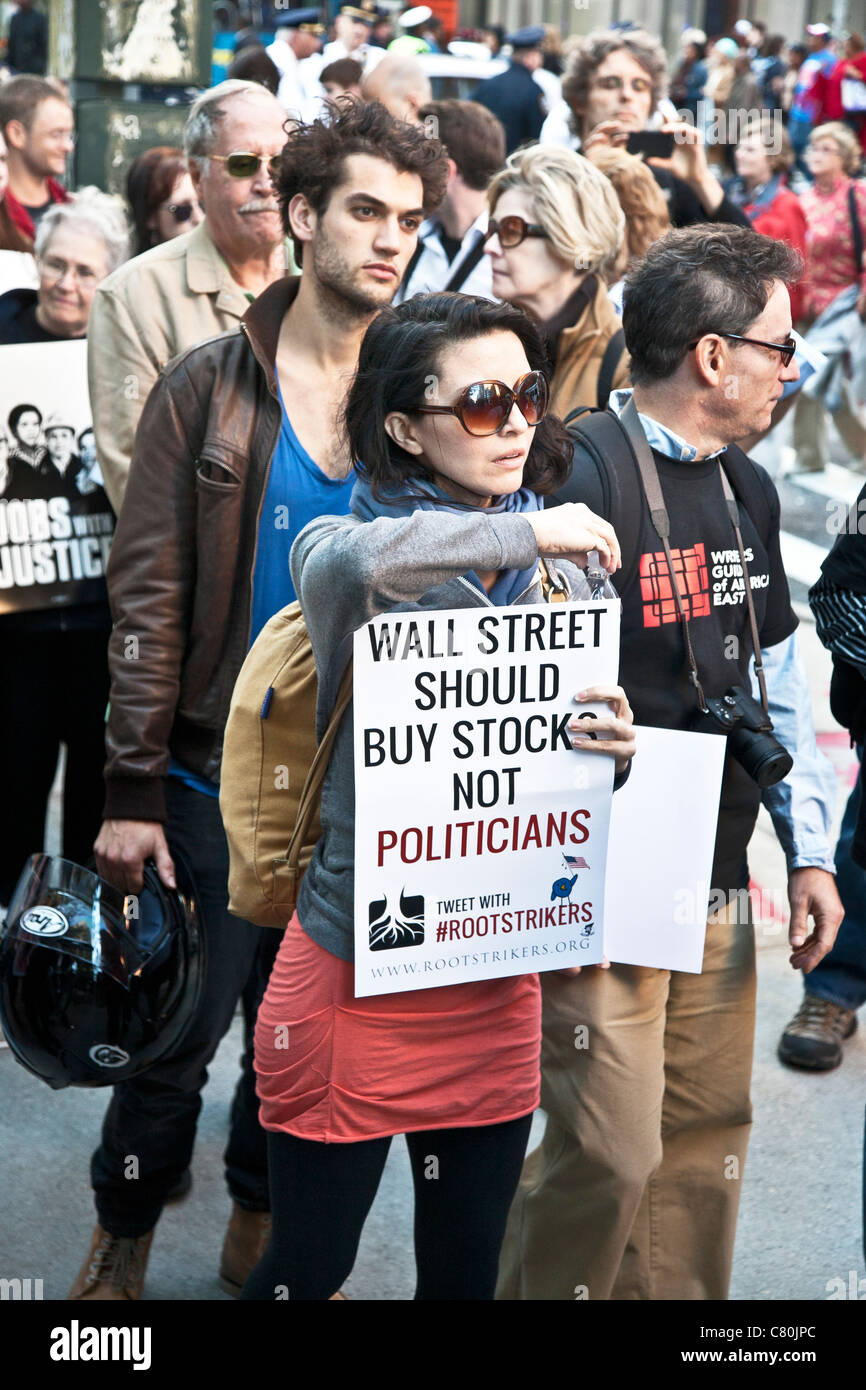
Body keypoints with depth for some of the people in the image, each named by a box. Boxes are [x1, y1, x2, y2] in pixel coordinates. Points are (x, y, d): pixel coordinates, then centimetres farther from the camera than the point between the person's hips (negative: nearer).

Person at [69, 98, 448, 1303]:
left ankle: (260, 1232, 38)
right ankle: (121, 1244, 31)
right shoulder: (209, 388, -6)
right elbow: (149, 599, -8)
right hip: (220, 781, -2)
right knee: (179, 1037, 8)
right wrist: (132, 790, -11)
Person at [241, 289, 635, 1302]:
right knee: (308, 1269, 9)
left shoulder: (547, 577, 6)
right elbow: (350, 562, -38)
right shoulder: (346, 548, -11)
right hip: (357, 978, -5)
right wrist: (527, 532, -25)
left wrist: (610, 753, -12)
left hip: (498, 981, 5)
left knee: (467, 1267, 16)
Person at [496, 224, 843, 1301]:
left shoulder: (747, 489, 10)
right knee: (612, 1154, -4)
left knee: (704, 1138, 15)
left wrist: (809, 849, 13)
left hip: (718, 887, 8)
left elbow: (778, 680, 17)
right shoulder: (582, 475, -17)